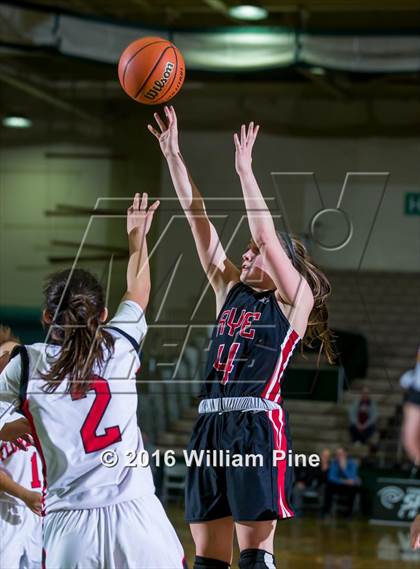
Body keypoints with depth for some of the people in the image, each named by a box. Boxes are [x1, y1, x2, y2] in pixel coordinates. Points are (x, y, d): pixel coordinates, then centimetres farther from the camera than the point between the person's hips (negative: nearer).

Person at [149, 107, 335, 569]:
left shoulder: (294, 297, 3)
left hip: (257, 424, -6)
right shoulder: (231, 290, 18)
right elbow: (198, 220, 14)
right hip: (210, 424, 6)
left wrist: (244, 169, -6)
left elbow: (266, 235, -11)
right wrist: (172, 153, 11)